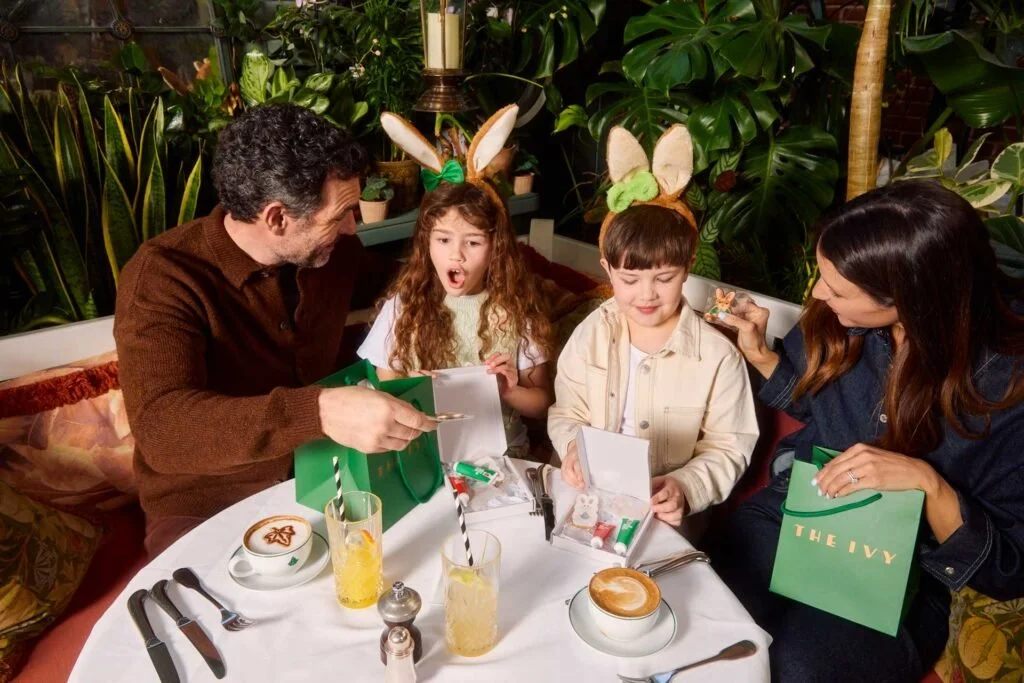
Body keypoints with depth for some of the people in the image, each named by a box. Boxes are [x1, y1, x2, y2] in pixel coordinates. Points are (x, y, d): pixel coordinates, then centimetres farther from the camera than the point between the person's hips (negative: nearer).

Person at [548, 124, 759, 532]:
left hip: (667, 515, -1)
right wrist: (573, 449, -13)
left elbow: (728, 450, -4)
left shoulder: (717, 356, -10)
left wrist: (685, 488, -20)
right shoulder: (591, 333, 0)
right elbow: (565, 414, 8)